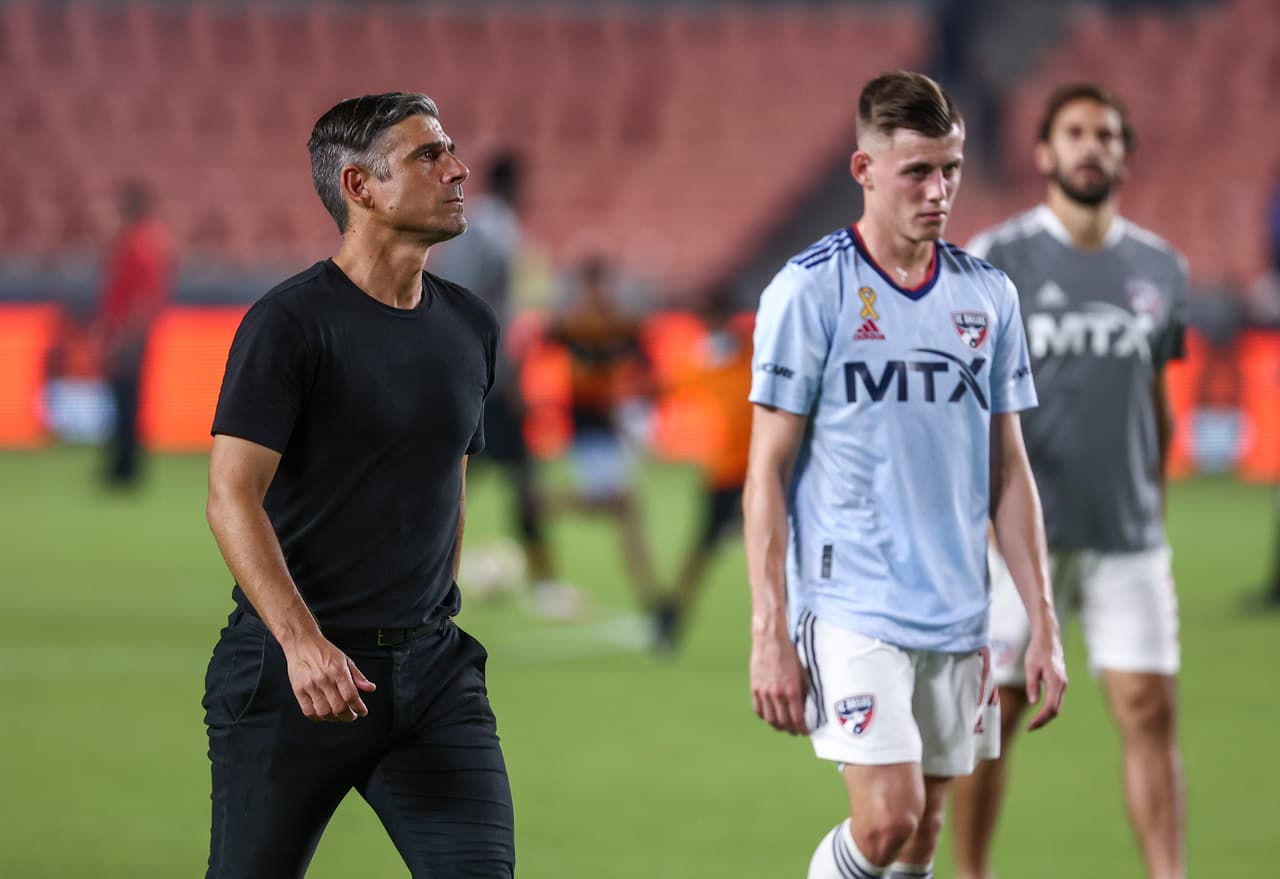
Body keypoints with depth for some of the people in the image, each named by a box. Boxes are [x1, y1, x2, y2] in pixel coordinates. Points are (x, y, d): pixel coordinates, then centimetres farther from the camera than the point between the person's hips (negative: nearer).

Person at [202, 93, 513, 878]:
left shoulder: (470, 327, 11)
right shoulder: (290, 323, -9)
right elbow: (232, 497, -16)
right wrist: (302, 641, -27)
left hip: (430, 666, 5)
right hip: (293, 665, -5)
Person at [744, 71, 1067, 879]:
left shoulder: (990, 295, 10)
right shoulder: (809, 290, -5)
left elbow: (1008, 471, 14)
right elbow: (768, 472, -5)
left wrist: (1043, 623, 8)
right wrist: (769, 634, -11)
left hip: (958, 619, 5)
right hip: (850, 606, -5)